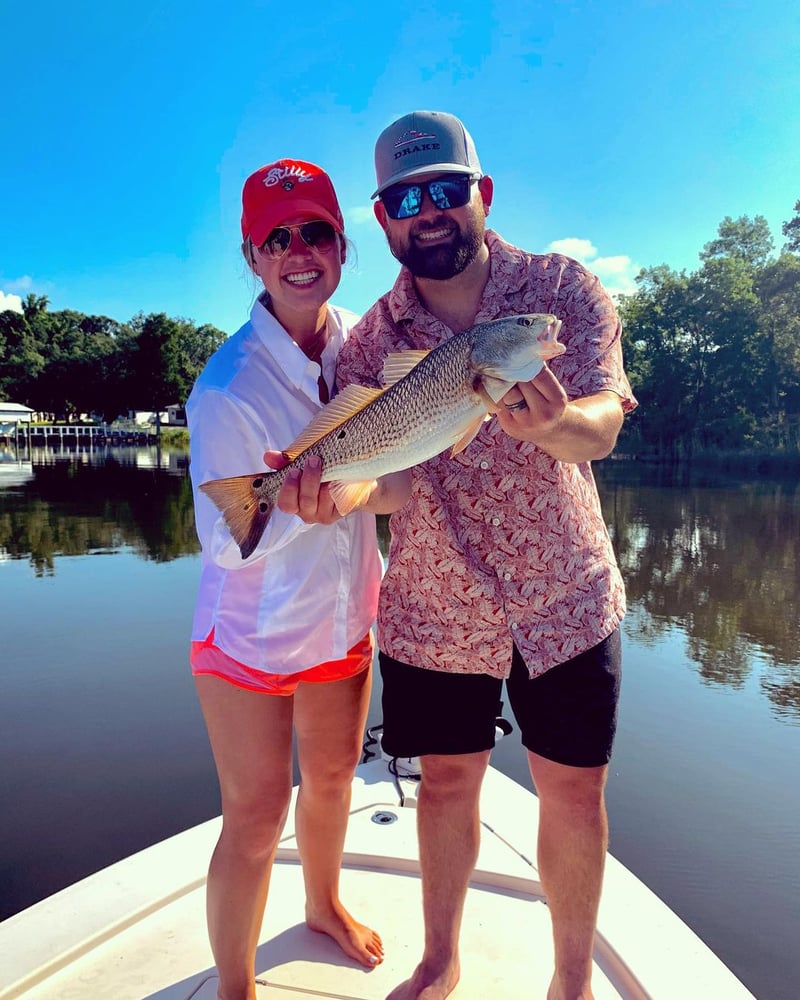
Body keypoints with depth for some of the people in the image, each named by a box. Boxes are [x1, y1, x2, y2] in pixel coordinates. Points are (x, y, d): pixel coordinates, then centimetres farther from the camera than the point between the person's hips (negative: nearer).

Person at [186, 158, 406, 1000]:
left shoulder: (358, 338, -5)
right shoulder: (228, 390, -24)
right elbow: (227, 540, -21)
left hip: (344, 617, 6)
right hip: (251, 633, -5)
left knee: (332, 773, 24)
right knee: (256, 819, 7)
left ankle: (323, 904, 55)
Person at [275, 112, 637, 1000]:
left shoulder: (563, 288, -6)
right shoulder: (370, 341, -3)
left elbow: (602, 425, -20)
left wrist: (554, 421, -43)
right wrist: (326, 487, -33)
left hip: (566, 600, 0)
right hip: (432, 610, 1)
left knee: (572, 792, 11)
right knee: (446, 781, 16)